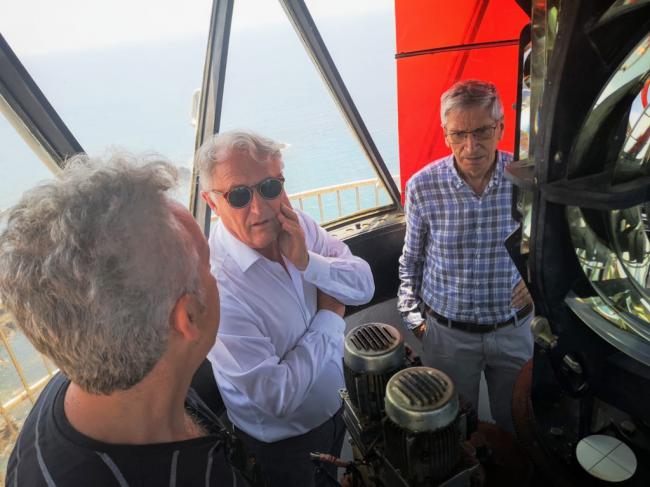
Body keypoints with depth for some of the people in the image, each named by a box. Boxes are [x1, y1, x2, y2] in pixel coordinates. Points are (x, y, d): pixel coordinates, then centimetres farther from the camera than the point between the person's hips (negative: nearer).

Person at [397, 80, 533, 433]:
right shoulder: (422, 186, -15)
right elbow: (411, 261, -1)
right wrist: (413, 317, 1)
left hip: (513, 330, 1)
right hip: (447, 333, -1)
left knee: (515, 423, 25)